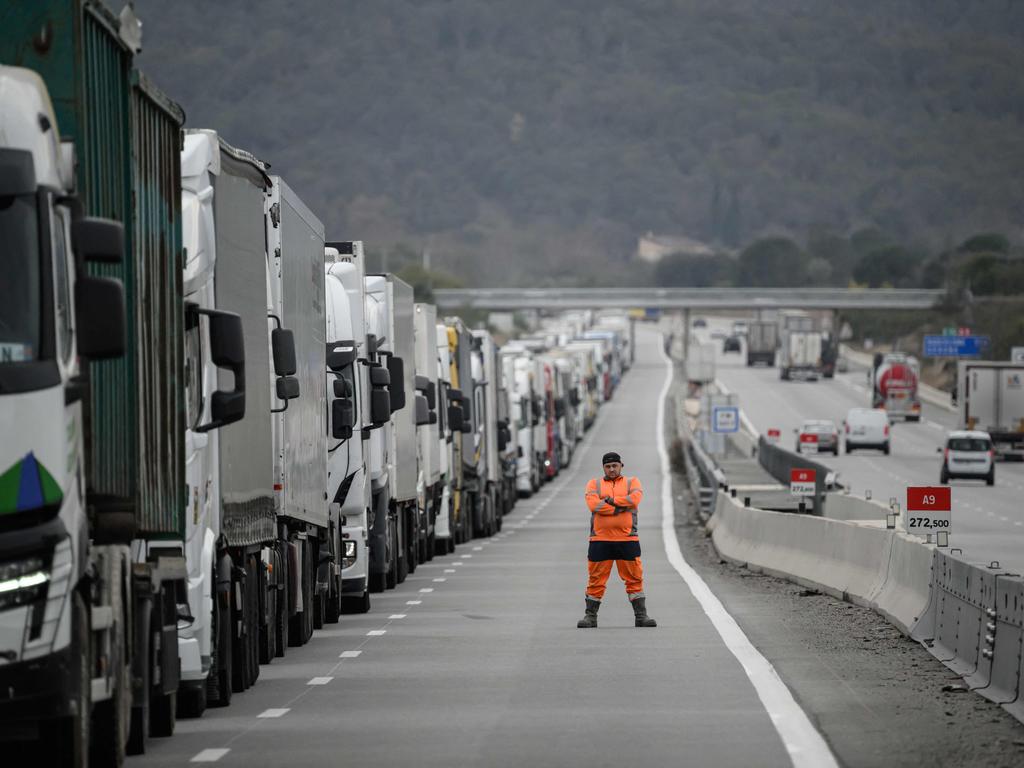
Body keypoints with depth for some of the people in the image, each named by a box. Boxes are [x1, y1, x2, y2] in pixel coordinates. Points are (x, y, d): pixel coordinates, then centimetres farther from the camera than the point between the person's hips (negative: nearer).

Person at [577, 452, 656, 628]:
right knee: (596, 579, 1)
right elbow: (594, 505, -10)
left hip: (627, 540, 0)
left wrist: (611, 500, -9)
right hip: (600, 540, 0)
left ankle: (641, 615, 6)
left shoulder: (632, 482, 11)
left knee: (634, 578, 1)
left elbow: (635, 498, -11)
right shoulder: (594, 484, 9)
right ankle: (590, 616, 9)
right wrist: (622, 506, -9)